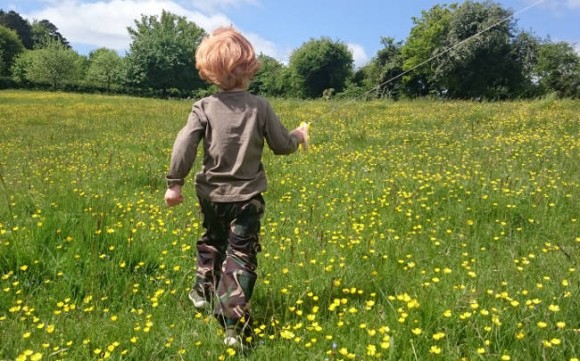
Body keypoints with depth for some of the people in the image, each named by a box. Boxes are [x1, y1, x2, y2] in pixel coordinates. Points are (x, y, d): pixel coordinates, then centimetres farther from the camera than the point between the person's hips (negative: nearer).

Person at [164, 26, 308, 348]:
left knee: (211, 241, 28)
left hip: (211, 194, 2)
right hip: (247, 196, -2)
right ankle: (234, 326, -2)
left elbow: (184, 146, -14)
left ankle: (203, 293, 46)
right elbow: (282, 146, -1)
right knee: (240, 255, 2)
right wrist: (298, 136, 20)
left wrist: (174, 183, -7)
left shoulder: (204, 107, -6)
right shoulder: (259, 106, -7)